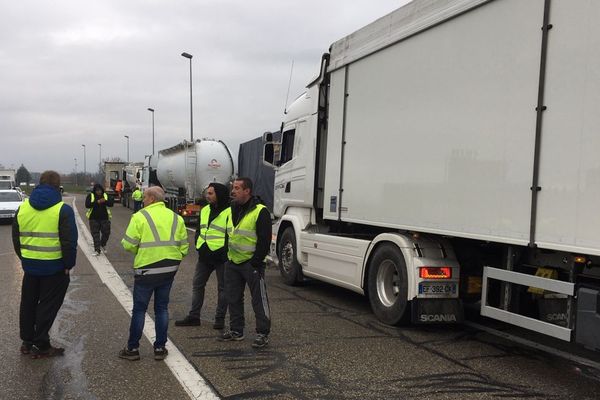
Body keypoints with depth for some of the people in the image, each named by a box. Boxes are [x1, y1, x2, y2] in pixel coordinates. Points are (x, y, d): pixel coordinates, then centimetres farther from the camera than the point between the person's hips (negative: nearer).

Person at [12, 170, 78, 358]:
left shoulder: (23, 207, 4)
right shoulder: (63, 210, -12)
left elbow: (16, 237, 11)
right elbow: (69, 241, -15)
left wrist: (24, 257, 20)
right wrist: (68, 265, -6)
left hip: (30, 265, 5)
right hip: (54, 266, -5)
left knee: (28, 303, 18)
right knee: (48, 306, 4)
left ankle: (27, 342, 27)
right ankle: (41, 346, 9)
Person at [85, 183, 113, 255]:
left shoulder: (106, 195, 6)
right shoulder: (90, 196, -1)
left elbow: (111, 203, -2)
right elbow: (87, 205, -14)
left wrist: (105, 201, -23)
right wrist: (97, 202, -24)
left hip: (104, 218, 2)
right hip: (94, 219, -2)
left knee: (106, 232, 4)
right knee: (95, 234, -2)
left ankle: (103, 245, 31)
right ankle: (97, 250, 2)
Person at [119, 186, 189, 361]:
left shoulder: (140, 217, -10)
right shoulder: (176, 218, 6)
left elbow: (129, 245, -12)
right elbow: (183, 246, 6)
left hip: (146, 269, -4)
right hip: (169, 270, 4)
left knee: (139, 309, 8)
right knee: (162, 308, 14)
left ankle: (132, 349, 16)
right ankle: (160, 348, 18)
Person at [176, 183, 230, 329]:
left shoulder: (229, 212, -12)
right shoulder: (205, 210, 12)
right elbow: (199, 230, 21)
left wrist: (224, 250, -16)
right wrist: (198, 245, 8)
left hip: (221, 256, -7)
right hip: (204, 256, 7)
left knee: (222, 288, 5)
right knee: (197, 284, 11)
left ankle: (220, 318, 15)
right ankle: (194, 316, 22)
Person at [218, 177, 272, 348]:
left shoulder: (260, 211, -14)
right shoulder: (233, 210, 10)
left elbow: (265, 240, -16)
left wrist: (256, 262, -17)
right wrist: (227, 255, 13)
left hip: (251, 263, -8)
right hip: (232, 263, 8)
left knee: (259, 299, 0)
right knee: (233, 298, 14)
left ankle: (263, 334, 9)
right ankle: (236, 331, 26)